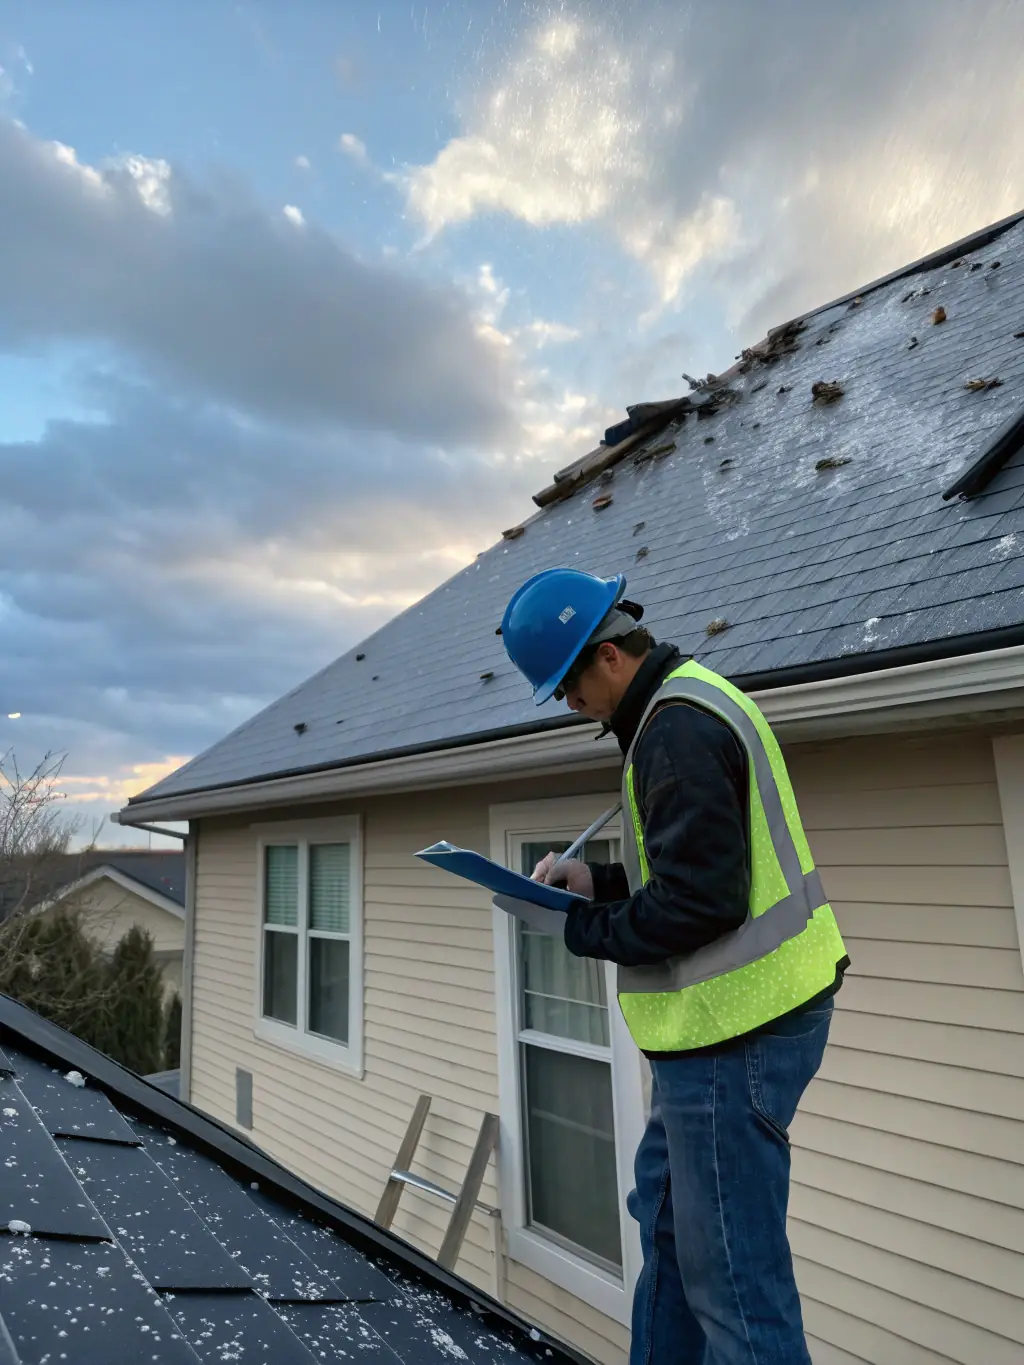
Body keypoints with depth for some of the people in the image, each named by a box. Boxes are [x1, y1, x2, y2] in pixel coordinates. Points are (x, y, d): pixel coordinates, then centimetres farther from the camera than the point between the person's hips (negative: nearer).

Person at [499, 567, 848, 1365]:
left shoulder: (678, 729, -20)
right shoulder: (694, 701, 13)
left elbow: (699, 901, -24)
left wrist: (583, 929, -10)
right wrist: (598, 881, 9)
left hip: (736, 1028, -11)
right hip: (743, 1011, 11)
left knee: (732, 1275, 3)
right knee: (668, 1225, 24)